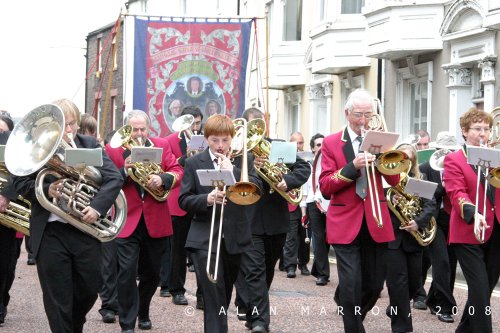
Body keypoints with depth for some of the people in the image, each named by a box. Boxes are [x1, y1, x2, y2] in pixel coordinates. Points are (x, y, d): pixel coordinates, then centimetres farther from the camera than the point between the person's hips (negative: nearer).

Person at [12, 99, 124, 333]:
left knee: (89, 288, 11)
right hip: (50, 232, -2)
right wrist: (47, 190, -23)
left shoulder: (90, 145, 4)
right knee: (57, 296, 1)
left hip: (85, 229, 2)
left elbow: (115, 178, -4)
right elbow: (20, 183, -3)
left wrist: (97, 206, -19)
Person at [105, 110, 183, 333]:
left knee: (151, 273, 15)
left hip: (155, 221, 3)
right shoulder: (113, 149, -2)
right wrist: (124, 171, -24)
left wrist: (162, 178, -22)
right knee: (127, 272, -13)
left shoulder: (161, 145, 5)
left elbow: (176, 171, -2)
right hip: (127, 220, -3)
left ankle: (143, 313, 37)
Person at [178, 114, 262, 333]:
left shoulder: (243, 161, 7)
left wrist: (233, 170, -19)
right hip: (205, 239, -2)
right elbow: (184, 201, -2)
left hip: (235, 238, 3)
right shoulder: (193, 163, 3)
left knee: (225, 296, 17)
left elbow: (257, 187, -9)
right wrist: (207, 199, -20)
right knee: (213, 297, -12)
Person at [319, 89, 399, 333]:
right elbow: (325, 187, -7)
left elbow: (394, 180, 0)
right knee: (351, 285, -11)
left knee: (375, 285, 9)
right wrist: (353, 166, -20)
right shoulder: (331, 143, 1)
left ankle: (352, 313, 34)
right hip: (345, 222, -3)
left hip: (376, 223, 3)